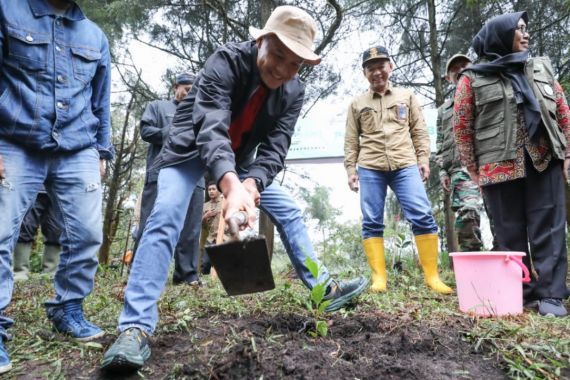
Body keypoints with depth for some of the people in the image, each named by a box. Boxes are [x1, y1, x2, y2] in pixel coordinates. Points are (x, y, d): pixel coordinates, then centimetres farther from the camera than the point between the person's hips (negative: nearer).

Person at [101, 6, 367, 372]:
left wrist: (250, 184, -43)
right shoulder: (226, 61, -29)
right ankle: (136, 328, -22)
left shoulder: (294, 91, -14)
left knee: (289, 211, 3)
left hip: (239, 157, 5)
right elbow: (211, 129, -43)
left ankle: (323, 288, 16)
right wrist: (232, 187, -61)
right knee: (165, 217, -24)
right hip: (192, 147, -5)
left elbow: (275, 148, -21)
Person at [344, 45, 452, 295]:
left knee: (423, 216, -11)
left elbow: (419, 131, 14)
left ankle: (432, 276, -3)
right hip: (370, 168, 1)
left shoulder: (407, 97, 18)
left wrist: (423, 159, 3)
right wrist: (351, 169, 4)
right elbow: (351, 141, 13)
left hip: (405, 165, 0)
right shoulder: (357, 103, 16)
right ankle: (379, 278, 1)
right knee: (372, 222, -4)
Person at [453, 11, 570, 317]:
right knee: (511, 234, 3)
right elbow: (462, 127, 2)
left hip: (545, 161, 3)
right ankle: (522, 293, 13)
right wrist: (474, 171, -1)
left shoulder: (542, 69, 17)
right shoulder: (473, 78, 4)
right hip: (500, 166, -3)